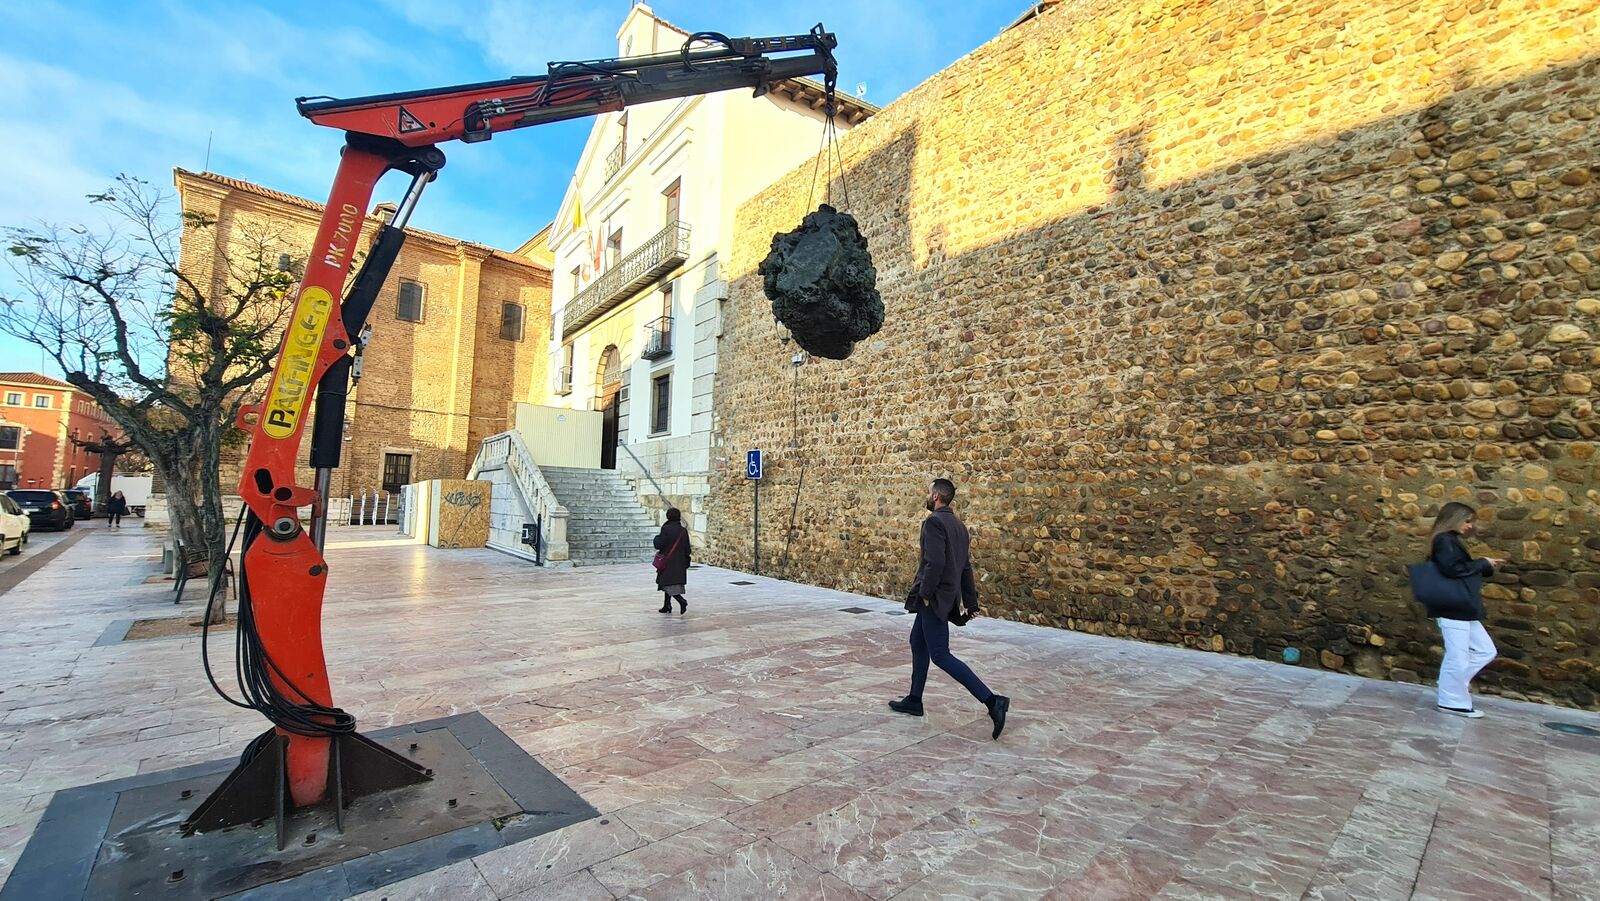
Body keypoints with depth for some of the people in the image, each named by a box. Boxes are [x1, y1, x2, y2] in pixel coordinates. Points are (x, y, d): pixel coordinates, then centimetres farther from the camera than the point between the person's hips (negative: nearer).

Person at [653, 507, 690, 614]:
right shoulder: (683, 531, 2)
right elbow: (687, 549, 6)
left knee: (668, 584, -2)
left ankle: (682, 601, -22)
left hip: (668, 562, -6)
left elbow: (659, 545, -14)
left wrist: (657, 537, 5)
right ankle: (666, 606, 24)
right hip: (680, 562, 6)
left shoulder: (666, 529, -14)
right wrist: (686, 562, 15)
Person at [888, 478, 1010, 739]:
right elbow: (965, 567, 16)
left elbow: (935, 562, -26)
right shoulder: (958, 525, 13)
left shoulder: (934, 522, -16)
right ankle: (914, 700, 30)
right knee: (918, 644, 20)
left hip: (934, 599, -10)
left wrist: (925, 593, -15)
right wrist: (971, 602, 19)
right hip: (942, 597, 10)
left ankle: (992, 701, -10)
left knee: (940, 655, -6)